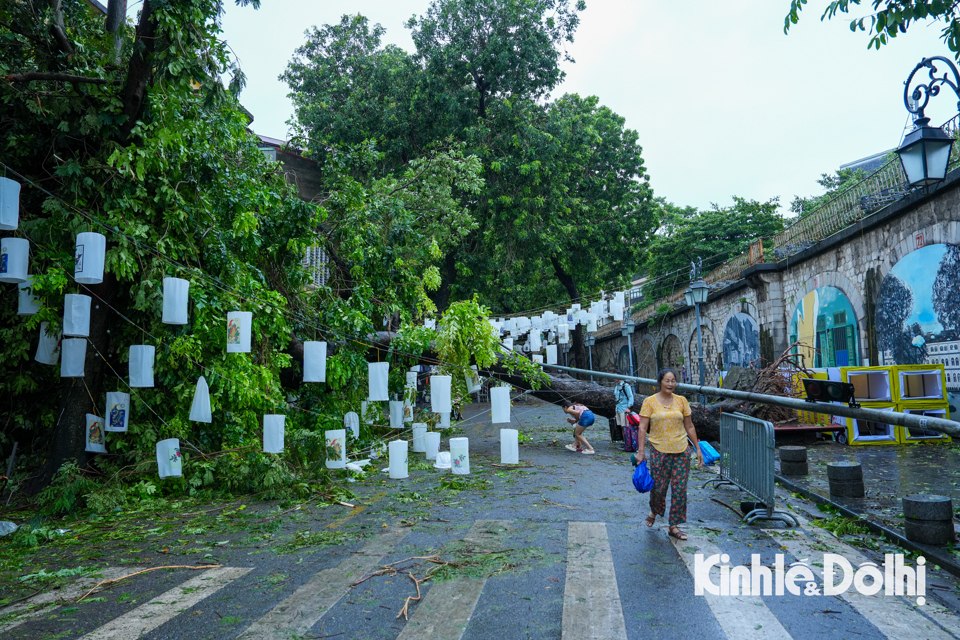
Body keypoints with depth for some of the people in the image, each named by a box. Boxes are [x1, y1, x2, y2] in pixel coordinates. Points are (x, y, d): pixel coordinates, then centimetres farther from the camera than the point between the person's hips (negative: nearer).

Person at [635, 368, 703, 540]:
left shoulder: (681, 401, 5)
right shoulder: (650, 401, -4)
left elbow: (689, 427, 11)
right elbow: (643, 428, -6)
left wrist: (698, 448, 10)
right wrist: (641, 451, -11)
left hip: (681, 451, 3)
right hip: (659, 451, -2)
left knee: (680, 489, 3)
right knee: (658, 487, 2)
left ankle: (674, 526, 15)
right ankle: (654, 511, 35)